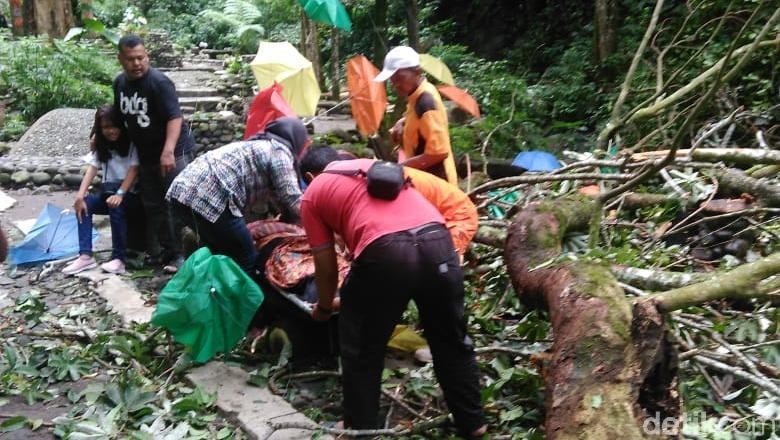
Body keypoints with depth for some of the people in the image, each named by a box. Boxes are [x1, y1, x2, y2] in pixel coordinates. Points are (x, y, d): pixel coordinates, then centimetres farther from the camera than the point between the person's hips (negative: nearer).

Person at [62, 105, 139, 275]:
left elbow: (133, 170, -17)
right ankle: (86, 255, -23)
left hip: (131, 194, -6)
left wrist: (120, 194, -30)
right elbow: (92, 168, -5)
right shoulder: (100, 146, 8)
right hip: (109, 193, 6)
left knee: (116, 206, -34)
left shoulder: (131, 143, -7)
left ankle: (118, 259, -30)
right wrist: (80, 195, -19)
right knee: (84, 204, -18)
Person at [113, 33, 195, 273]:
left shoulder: (159, 82, -20)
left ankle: (178, 255, -1)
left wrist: (168, 151, -38)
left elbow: (175, 117, -27)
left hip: (173, 152, -8)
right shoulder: (119, 83, 4)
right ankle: (158, 252, 22)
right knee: (152, 206, 12)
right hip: (145, 154, 8)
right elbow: (120, 115, 19)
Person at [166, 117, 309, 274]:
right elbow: (295, 203, -1)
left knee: (222, 254, 25)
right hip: (207, 200, -9)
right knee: (246, 261, 4)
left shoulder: (256, 145, 29)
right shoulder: (279, 151, 4)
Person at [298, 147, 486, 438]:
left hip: (384, 252, -5)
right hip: (436, 240, 5)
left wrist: (324, 308, 39)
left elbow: (326, 267, 20)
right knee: (451, 341, 23)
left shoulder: (312, 195, 21)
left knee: (361, 353, 19)